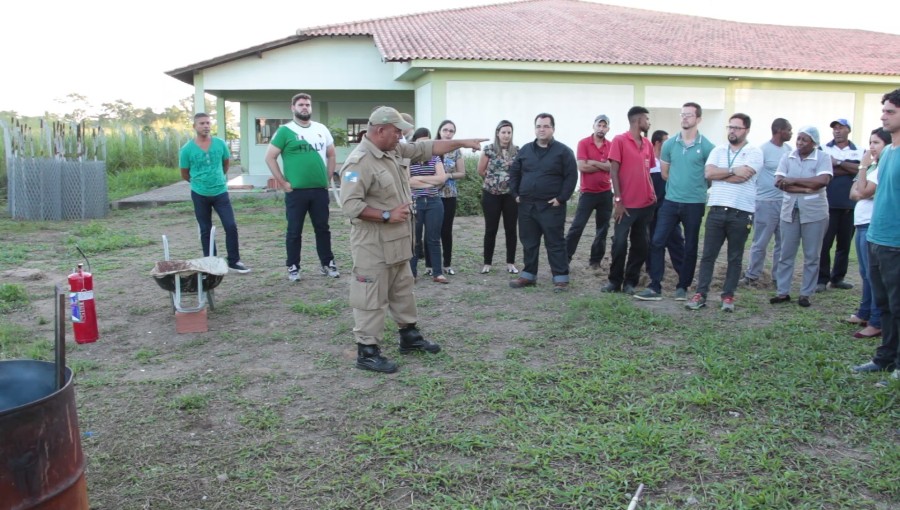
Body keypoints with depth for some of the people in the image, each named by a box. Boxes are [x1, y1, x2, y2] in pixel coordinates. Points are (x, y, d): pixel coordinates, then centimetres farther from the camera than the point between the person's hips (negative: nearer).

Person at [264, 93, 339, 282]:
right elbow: (270, 157, -5)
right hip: (296, 191, -4)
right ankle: (293, 267, 14)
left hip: (320, 190, 4)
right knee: (294, 231, 5)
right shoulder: (285, 131, -4)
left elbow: (331, 155, 19)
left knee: (323, 229, 11)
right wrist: (283, 183, -9)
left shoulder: (322, 129, 10)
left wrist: (328, 178, 9)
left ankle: (327, 264, 22)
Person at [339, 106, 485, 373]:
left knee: (403, 291, 20)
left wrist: (463, 143, 10)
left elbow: (428, 148, 14)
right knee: (372, 298, -1)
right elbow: (350, 205, -25)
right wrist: (387, 215, -22)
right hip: (373, 244, -9)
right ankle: (367, 351, 10)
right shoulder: (359, 162, -21)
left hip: (397, 241, 10)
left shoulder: (395, 150, 7)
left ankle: (409, 336, 35)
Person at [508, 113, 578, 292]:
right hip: (527, 205, 5)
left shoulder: (563, 151, -3)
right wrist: (515, 194, 7)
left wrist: (561, 198, -13)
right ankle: (528, 275, 22)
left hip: (551, 206, -4)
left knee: (555, 243, -2)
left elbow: (571, 176, -7)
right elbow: (514, 172, 16)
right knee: (529, 243, 11)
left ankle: (561, 278, 4)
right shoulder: (525, 150, 11)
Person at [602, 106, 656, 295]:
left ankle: (630, 282, 17)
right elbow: (613, 171, -9)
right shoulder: (619, 140, -6)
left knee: (640, 245, 7)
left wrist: (652, 192, 5)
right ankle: (615, 281, 13)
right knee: (619, 243, -1)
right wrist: (618, 200, -14)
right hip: (626, 204, -6)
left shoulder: (648, 144, 11)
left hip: (646, 203, 6)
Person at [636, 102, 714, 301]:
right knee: (657, 242, -4)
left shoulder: (706, 147, -6)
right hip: (671, 201, 2)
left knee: (690, 247, 7)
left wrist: (696, 185, 10)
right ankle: (655, 287, 2)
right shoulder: (669, 144, 3)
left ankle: (682, 287, 20)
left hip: (694, 203, -2)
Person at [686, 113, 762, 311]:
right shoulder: (718, 150, 10)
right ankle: (700, 295, 7)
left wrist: (719, 174, -5)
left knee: (735, 258, 7)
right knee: (708, 255, 3)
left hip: (741, 213, -3)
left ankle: (728, 296, 16)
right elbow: (709, 173, -5)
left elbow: (743, 177, -16)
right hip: (716, 210, 3)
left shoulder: (754, 152, -1)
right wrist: (733, 171, -12)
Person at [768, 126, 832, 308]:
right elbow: (779, 182, -8)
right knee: (786, 254, 7)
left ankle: (805, 294, 16)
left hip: (814, 213, -3)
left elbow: (823, 180, -20)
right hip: (790, 211, 3)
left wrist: (793, 180, -15)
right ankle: (783, 292, 15)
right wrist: (807, 188, -16)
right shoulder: (787, 158, 4)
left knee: (811, 256, 6)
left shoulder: (823, 157, -5)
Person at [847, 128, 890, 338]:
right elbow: (853, 193, 15)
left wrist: (863, 166, -11)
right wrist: (862, 193, -7)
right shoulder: (872, 167, 16)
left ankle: (876, 323, -4)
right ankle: (864, 313, 27)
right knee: (866, 274, 17)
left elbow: (863, 191, -18)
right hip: (862, 224, 10)